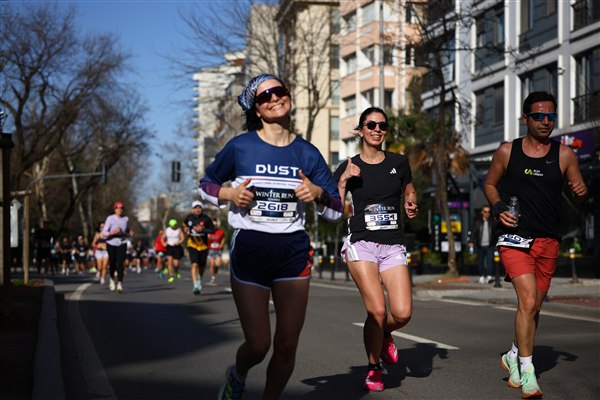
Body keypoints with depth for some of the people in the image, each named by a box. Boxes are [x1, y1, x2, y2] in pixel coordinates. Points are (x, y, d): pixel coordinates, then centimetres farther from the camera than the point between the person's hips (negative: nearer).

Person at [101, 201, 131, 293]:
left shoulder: (126, 219, 0)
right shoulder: (110, 218, -11)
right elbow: (104, 233, -14)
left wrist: (129, 233, -4)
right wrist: (113, 232, -31)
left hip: (122, 244, 1)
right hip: (111, 244, -1)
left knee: (120, 263, -14)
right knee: (112, 264, 9)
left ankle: (120, 285, -20)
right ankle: (111, 278, 40)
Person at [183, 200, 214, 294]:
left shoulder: (206, 219, -8)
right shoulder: (189, 218, 0)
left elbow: (212, 230, -8)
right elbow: (185, 225, 22)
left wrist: (202, 229, -20)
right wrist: (186, 229, 1)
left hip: (203, 245, 0)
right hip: (192, 245, 0)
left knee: (202, 266, 11)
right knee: (194, 265, -16)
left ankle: (200, 279, 42)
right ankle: (195, 285, -20)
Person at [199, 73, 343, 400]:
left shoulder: (307, 153, 5)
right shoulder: (240, 147, -2)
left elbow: (336, 211, 8)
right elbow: (206, 186, 12)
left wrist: (318, 193, -13)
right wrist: (230, 194, -9)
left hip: (293, 251, 2)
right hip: (249, 250, -2)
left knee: (287, 345, 2)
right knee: (258, 345, -5)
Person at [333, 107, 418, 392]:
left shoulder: (398, 162, 8)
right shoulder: (348, 168, 3)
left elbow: (409, 192, 24)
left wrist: (411, 206, 3)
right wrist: (343, 180, -12)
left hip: (393, 246, 2)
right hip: (361, 243, -2)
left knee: (402, 313, -12)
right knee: (377, 310, -17)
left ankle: (384, 335, 26)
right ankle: (373, 369, 7)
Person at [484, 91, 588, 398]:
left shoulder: (564, 155, 4)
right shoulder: (507, 151, 2)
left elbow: (578, 193, 8)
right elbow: (490, 183, 14)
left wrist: (581, 191, -16)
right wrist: (499, 208, -5)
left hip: (548, 241, 3)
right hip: (515, 238, -3)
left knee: (533, 306, 13)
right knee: (528, 301, -18)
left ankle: (513, 358, 36)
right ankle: (527, 372, -8)